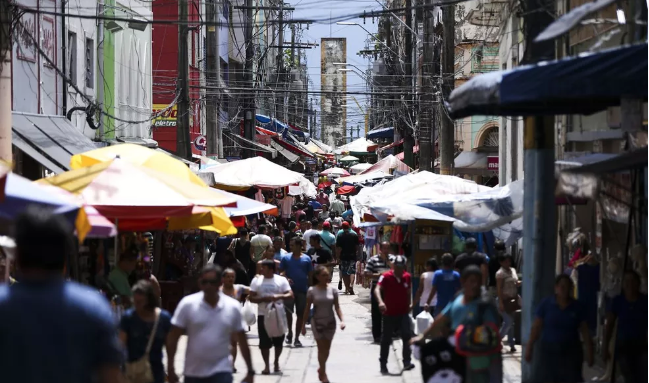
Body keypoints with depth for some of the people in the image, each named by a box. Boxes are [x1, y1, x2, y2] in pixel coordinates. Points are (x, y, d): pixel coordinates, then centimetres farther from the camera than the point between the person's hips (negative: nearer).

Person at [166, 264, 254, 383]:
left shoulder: (233, 307, -2)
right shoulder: (187, 304, -7)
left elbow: (242, 341, 6)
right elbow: (173, 337, -4)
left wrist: (250, 371, 7)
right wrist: (170, 368, -7)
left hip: (221, 372, -1)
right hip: (193, 372, 1)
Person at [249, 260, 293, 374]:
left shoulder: (281, 280, 0)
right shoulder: (256, 281, 2)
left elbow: (290, 295, -5)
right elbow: (252, 298, -1)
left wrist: (280, 296, -24)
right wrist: (263, 299, -18)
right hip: (263, 315, 0)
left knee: (278, 341, 9)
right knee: (264, 342, -3)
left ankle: (276, 362, 29)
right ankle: (267, 365, 3)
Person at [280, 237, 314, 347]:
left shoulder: (306, 259, 4)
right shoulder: (286, 258, 3)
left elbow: (310, 275, 7)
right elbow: (281, 272, 3)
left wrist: (309, 288, 3)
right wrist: (286, 279, -17)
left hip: (302, 290, 1)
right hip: (290, 289, -1)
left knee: (300, 314, 4)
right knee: (288, 311, -10)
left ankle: (297, 338, 12)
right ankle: (290, 332, 13)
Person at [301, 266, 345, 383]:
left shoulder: (332, 290, -2)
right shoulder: (312, 290, -6)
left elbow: (337, 307, -1)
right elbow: (307, 308, -2)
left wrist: (342, 320, -14)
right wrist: (303, 324, -2)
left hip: (330, 322, 2)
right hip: (317, 322, -2)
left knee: (327, 348, 10)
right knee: (321, 348, -4)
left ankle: (321, 369, 30)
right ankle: (323, 373, 3)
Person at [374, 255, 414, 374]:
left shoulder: (407, 277, 2)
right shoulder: (386, 276, -13)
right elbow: (377, 289, -26)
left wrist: (410, 303, 10)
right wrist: (380, 302, -43)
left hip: (403, 313, 3)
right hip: (389, 314, -3)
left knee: (407, 337, -11)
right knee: (386, 339, 7)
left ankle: (407, 362, -8)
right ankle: (383, 364, 19)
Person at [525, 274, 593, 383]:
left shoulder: (576, 307, 1)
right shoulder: (545, 304, -4)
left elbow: (584, 331, 3)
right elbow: (536, 327, -3)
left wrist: (589, 351, -1)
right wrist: (529, 347, -5)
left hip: (571, 351, 1)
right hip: (549, 350, -1)